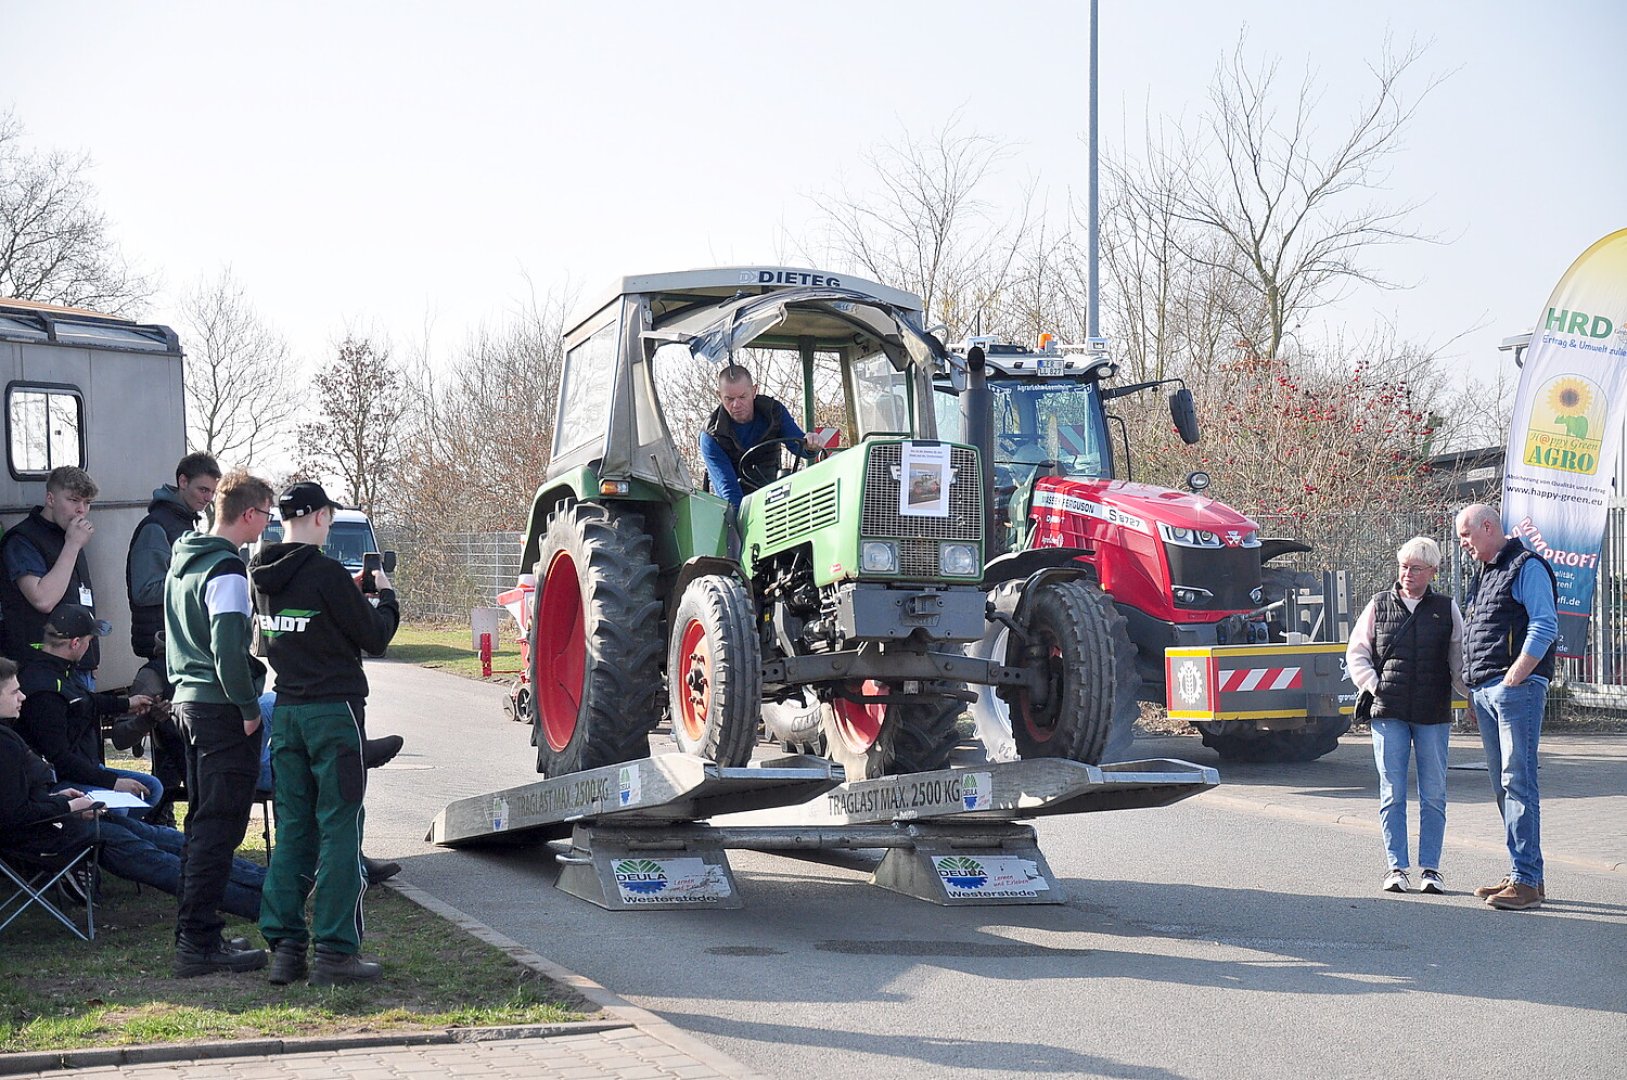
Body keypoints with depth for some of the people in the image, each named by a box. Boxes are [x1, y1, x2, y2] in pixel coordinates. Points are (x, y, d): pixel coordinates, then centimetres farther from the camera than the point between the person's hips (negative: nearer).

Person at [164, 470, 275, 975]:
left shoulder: (182, 561, 16)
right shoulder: (225, 569, -15)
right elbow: (228, 646, -22)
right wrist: (249, 707, -15)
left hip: (188, 703, 10)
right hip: (222, 709, -10)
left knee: (203, 823, 16)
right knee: (218, 827, -7)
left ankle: (195, 934, 21)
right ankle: (198, 943, -8)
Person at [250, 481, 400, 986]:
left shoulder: (264, 577, 6)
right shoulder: (326, 574, -15)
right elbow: (374, 637, -8)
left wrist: (354, 593, 17)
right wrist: (384, 595, 9)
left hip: (286, 712, 7)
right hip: (334, 711, -7)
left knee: (292, 830, 12)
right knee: (339, 831, -2)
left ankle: (285, 947, 12)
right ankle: (335, 953, -2)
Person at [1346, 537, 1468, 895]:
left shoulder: (1446, 609, 8)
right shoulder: (1379, 605, 8)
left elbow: (1460, 661, 11)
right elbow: (1357, 652, 11)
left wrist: (1472, 695, -2)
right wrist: (1373, 685, -3)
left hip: (1433, 716, 0)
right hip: (1389, 714, 0)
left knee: (1434, 795, 2)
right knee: (1392, 794, 1)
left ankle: (1430, 867, 9)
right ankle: (1396, 867, 6)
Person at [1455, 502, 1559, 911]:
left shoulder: (1527, 567, -6)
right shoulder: (1483, 574, 22)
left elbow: (1545, 626, -15)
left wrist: (1513, 678, -18)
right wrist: (1473, 689, 16)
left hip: (1517, 689, -9)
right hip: (1484, 693, 9)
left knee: (1518, 782, -11)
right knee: (1502, 785, 10)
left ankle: (1527, 881, -11)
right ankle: (1522, 873, 15)